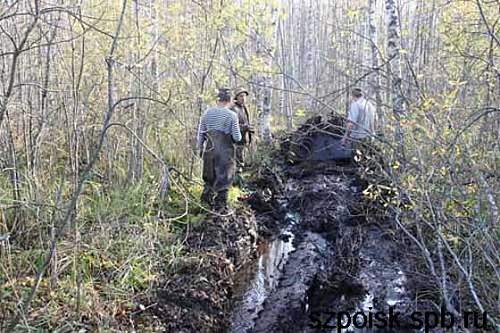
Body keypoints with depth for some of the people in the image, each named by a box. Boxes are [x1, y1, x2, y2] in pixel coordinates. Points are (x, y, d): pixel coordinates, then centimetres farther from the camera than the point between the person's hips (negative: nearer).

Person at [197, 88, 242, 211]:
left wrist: (200, 148, 16)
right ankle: (220, 204, 14)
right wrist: (238, 136, 14)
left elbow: (200, 132, 6)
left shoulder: (207, 112, 2)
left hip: (209, 149, 4)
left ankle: (207, 196, 21)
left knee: (210, 175, 23)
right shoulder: (231, 115, -8)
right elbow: (237, 137, -8)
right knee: (224, 177, 9)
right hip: (225, 150, -3)